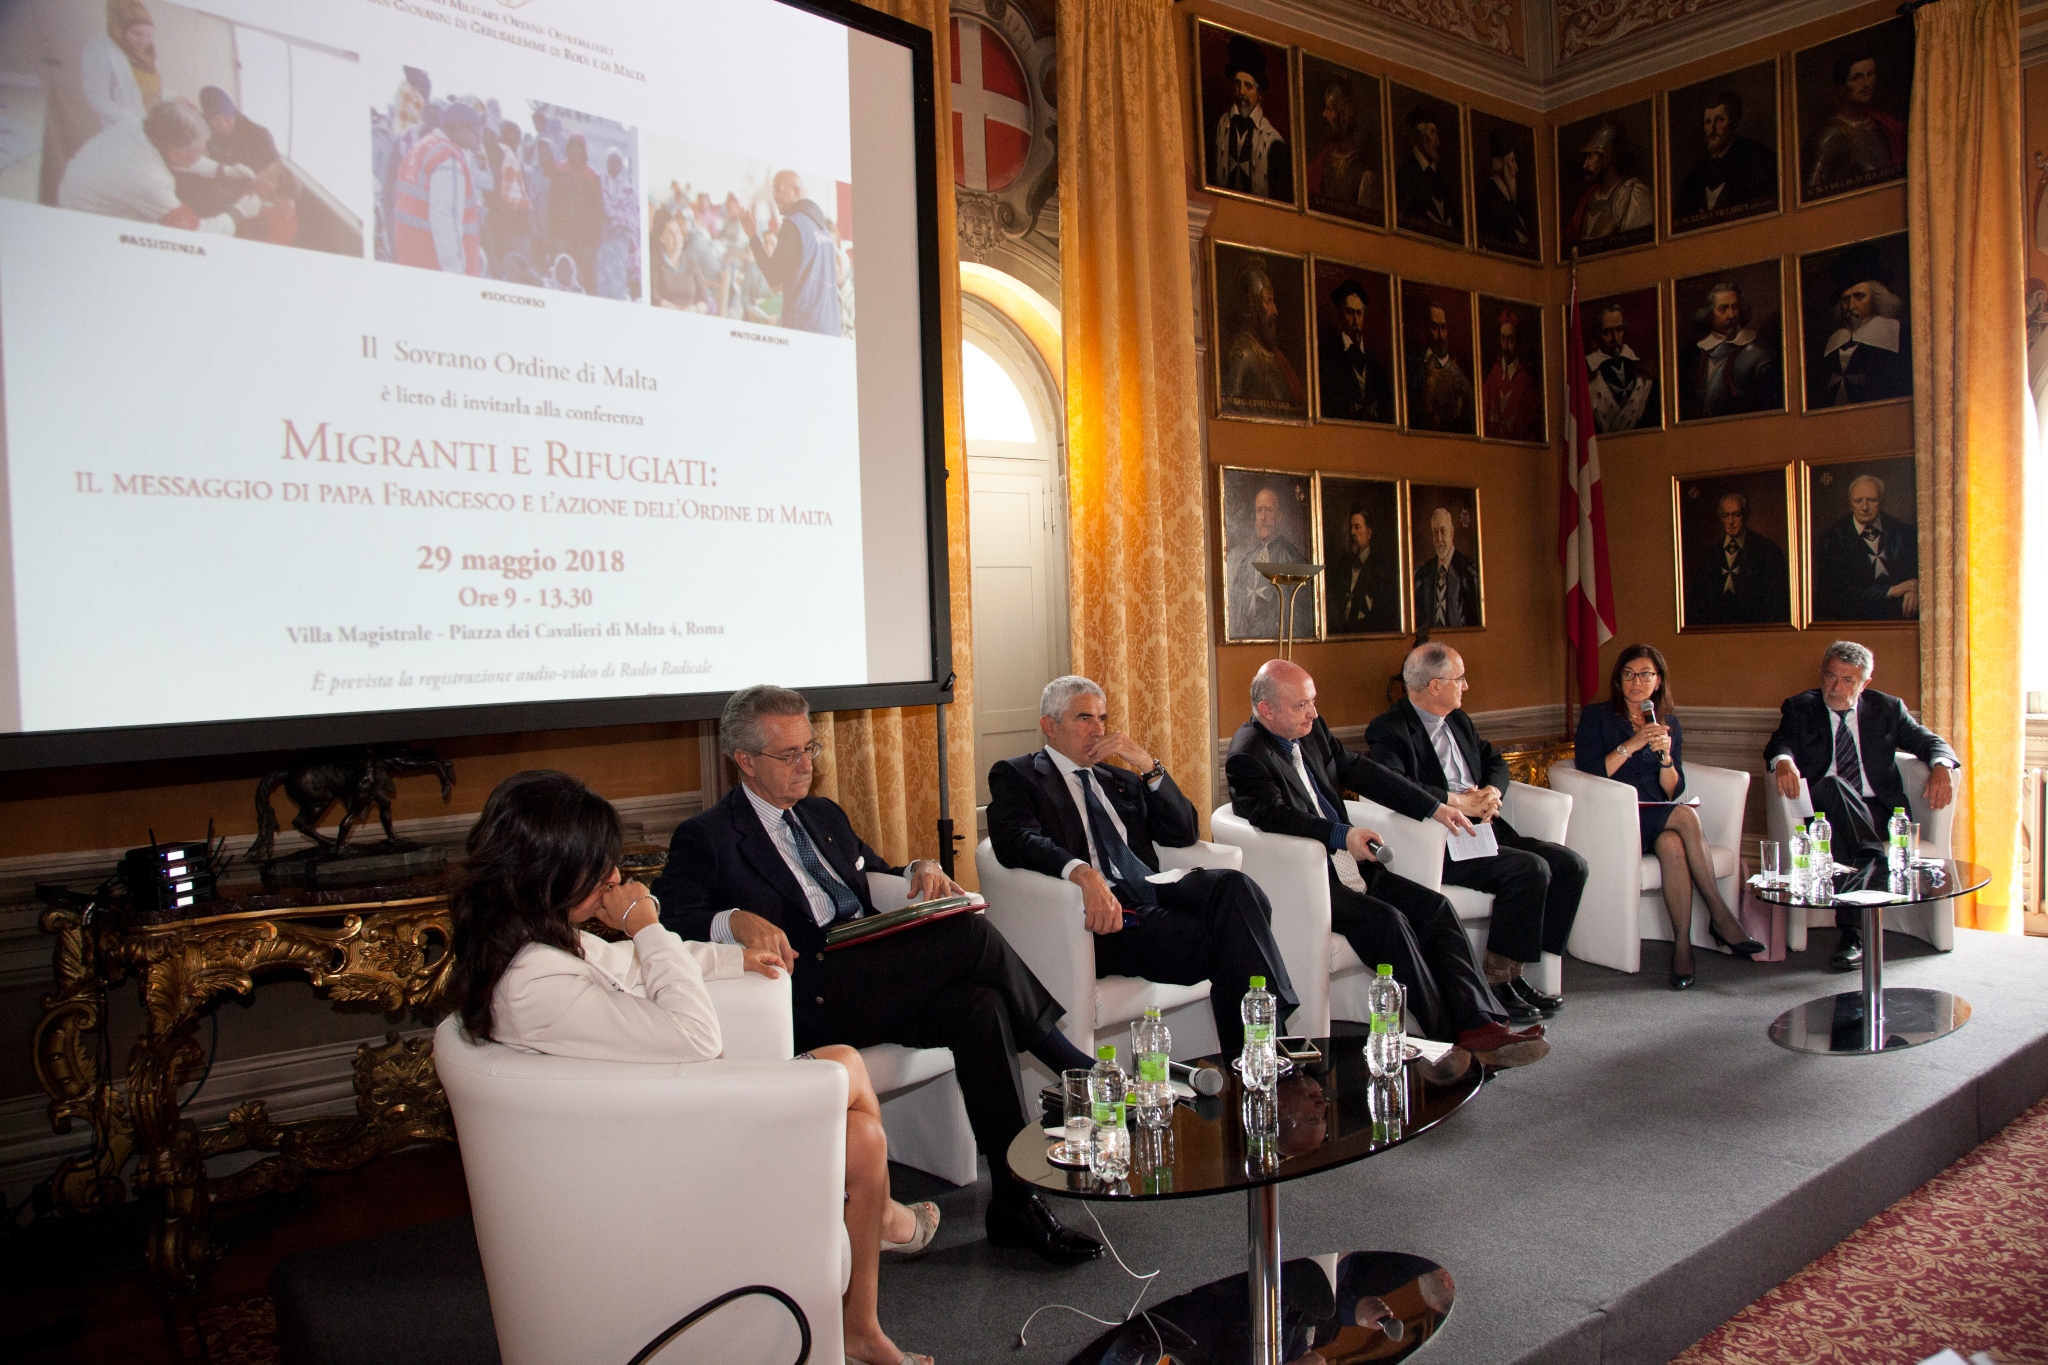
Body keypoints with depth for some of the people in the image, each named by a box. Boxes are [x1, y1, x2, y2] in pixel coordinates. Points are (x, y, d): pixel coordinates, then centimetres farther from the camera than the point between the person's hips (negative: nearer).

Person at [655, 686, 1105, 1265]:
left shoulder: (825, 815, 25)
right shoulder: (706, 838, 3)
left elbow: (879, 879, 33)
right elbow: (670, 917, -11)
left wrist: (921, 869, 8)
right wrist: (735, 920, -32)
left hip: (875, 981, 7)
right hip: (815, 1001, -7)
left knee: (979, 1006, -23)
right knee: (970, 933, -23)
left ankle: (1014, 1202, -18)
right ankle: (1073, 1065, -4)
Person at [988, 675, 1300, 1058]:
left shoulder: (1122, 779, 28)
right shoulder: (1015, 775, 10)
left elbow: (1185, 833, 17)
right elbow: (1016, 840, -11)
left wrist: (1148, 764, 4)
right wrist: (1084, 873, -30)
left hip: (1154, 895, 6)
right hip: (1103, 914, -5)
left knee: (1231, 885, -27)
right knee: (1224, 940, -29)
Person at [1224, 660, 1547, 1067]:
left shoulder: (1313, 732, 11)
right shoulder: (1246, 756, -14)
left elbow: (1364, 773, 18)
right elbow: (1275, 816, -29)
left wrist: (1434, 808, 14)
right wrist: (1341, 835, -42)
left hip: (1349, 868, 8)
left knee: (1434, 906, -8)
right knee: (1388, 920, -26)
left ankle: (1479, 1024, -14)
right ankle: (1448, 1038, -16)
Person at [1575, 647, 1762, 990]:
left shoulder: (1670, 723, 16)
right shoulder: (1596, 717, 5)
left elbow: (1674, 791, 9)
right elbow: (1588, 772, -9)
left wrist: (1665, 755, -9)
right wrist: (1631, 745, -16)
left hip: (1657, 818, 4)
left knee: (1672, 845, -33)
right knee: (1687, 817, -31)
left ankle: (1682, 945, -29)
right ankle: (1719, 914, -23)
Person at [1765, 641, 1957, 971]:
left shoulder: (1887, 708, 16)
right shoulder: (1800, 708, 12)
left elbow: (1929, 741, 9)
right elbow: (1779, 744, -5)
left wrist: (1941, 766, -17)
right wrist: (1783, 760, -32)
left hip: (1878, 811, 1)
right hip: (1826, 809, -1)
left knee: (1840, 837, -37)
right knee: (1831, 786, -38)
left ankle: (1854, 932, -39)